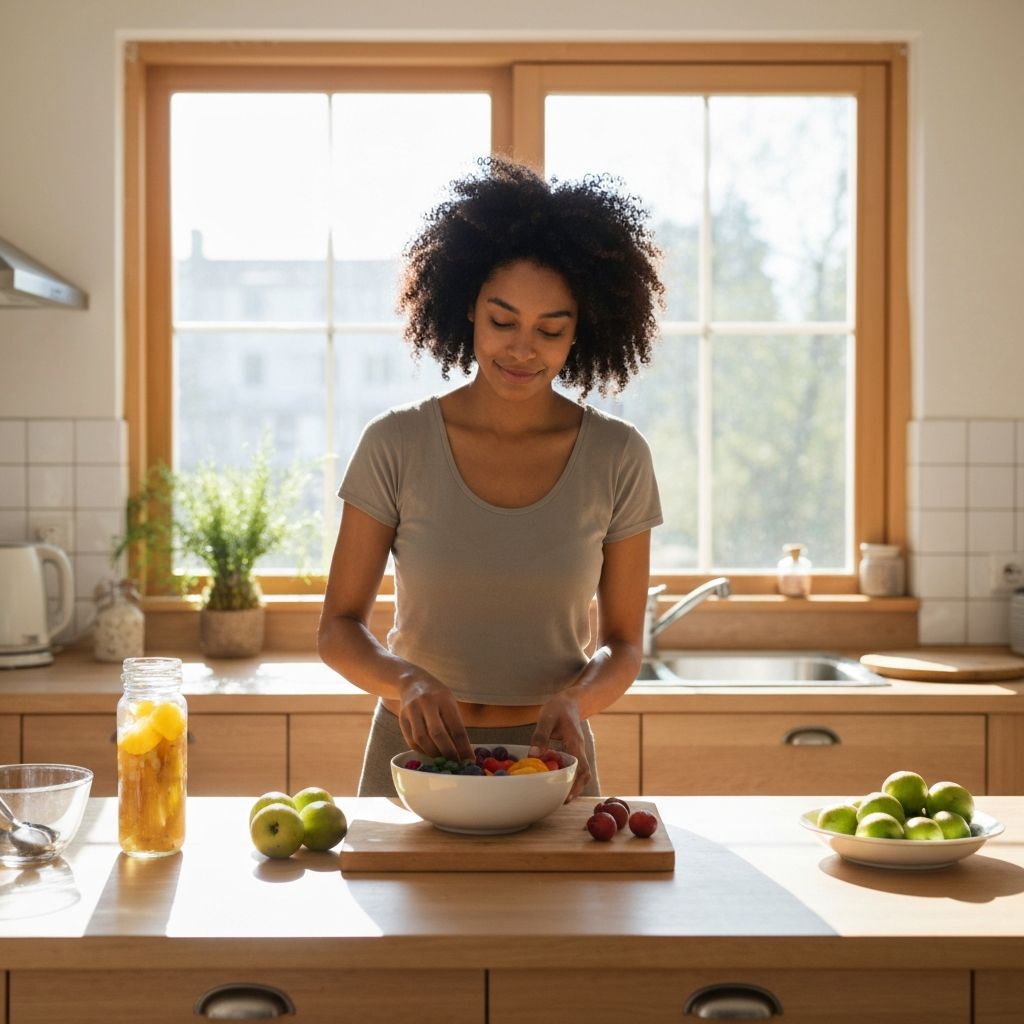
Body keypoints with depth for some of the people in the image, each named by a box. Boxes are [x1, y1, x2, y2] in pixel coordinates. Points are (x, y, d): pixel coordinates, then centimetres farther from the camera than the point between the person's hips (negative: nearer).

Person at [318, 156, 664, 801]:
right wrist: (407, 681, -21)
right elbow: (339, 627, 0)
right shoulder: (396, 445, -4)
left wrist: (576, 700, -16)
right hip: (414, 752, 0)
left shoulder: (617, 458, -2)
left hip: (548, 755, 0)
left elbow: (622, 643, 5)